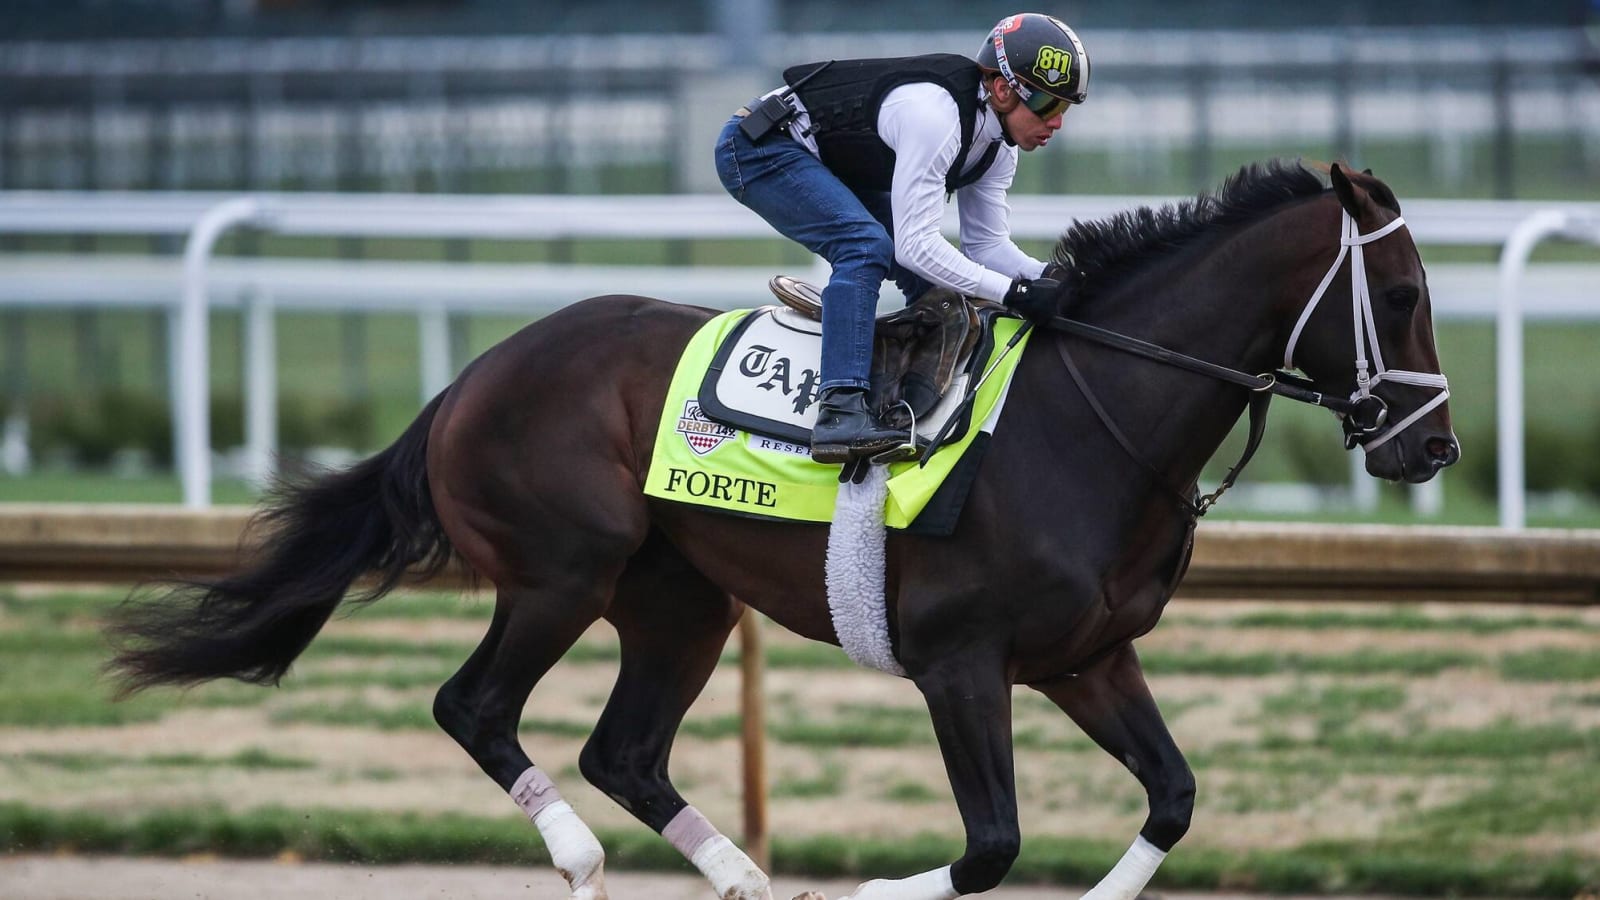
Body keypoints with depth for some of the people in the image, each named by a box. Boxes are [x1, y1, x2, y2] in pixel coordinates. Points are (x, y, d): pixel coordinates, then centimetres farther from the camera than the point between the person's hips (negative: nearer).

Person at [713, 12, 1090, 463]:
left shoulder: (999, 142, -2)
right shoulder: (935, 114, -32)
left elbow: (986, 244, 3)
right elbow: (914, 244, -33)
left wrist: (1048, 278, -15)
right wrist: (1012, 291, -34)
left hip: (835, 168, 10)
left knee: (930, 273, 4)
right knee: (867, 246, -29)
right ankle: (840, 412, -37)